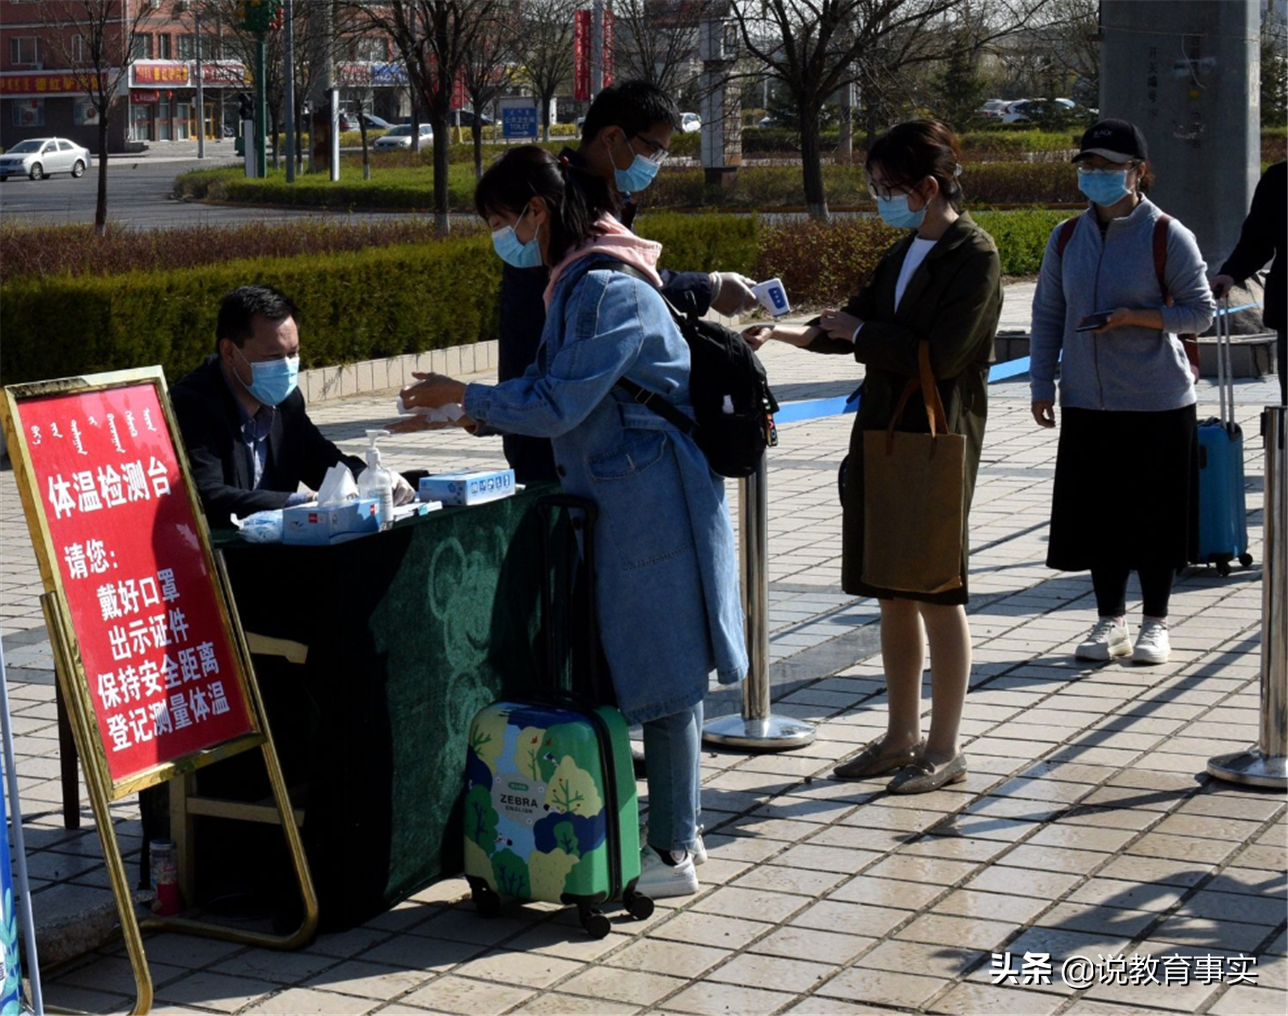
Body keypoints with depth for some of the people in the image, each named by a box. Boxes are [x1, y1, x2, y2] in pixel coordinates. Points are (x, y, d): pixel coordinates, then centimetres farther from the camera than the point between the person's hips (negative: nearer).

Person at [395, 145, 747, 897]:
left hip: (653, 500, -10)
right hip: (623, 497, 10)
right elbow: (552, 391, 19)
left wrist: (465, 397, -8)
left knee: (662, 674, -3)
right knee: (649, 670, 14)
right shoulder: (577, 281, 13)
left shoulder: (608, 289, -19)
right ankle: (677, 827, 23)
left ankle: (673, 855, 5)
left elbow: (558, 406, -20)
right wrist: (464, 415, 11)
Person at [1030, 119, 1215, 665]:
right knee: (1096, 514, 8)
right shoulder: (1067, 238, 5)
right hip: (1087, 403, 4)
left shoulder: (1167, 236, -8)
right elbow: (1047, 314, 10)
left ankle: (1155, 624, 18)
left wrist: (1132, 318, -19)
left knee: (1154, 516, 4)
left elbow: (1200, 312, -6)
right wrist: (1041, 384, 5)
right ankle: (1110, 622, 22)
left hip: (1156, 403, -4)